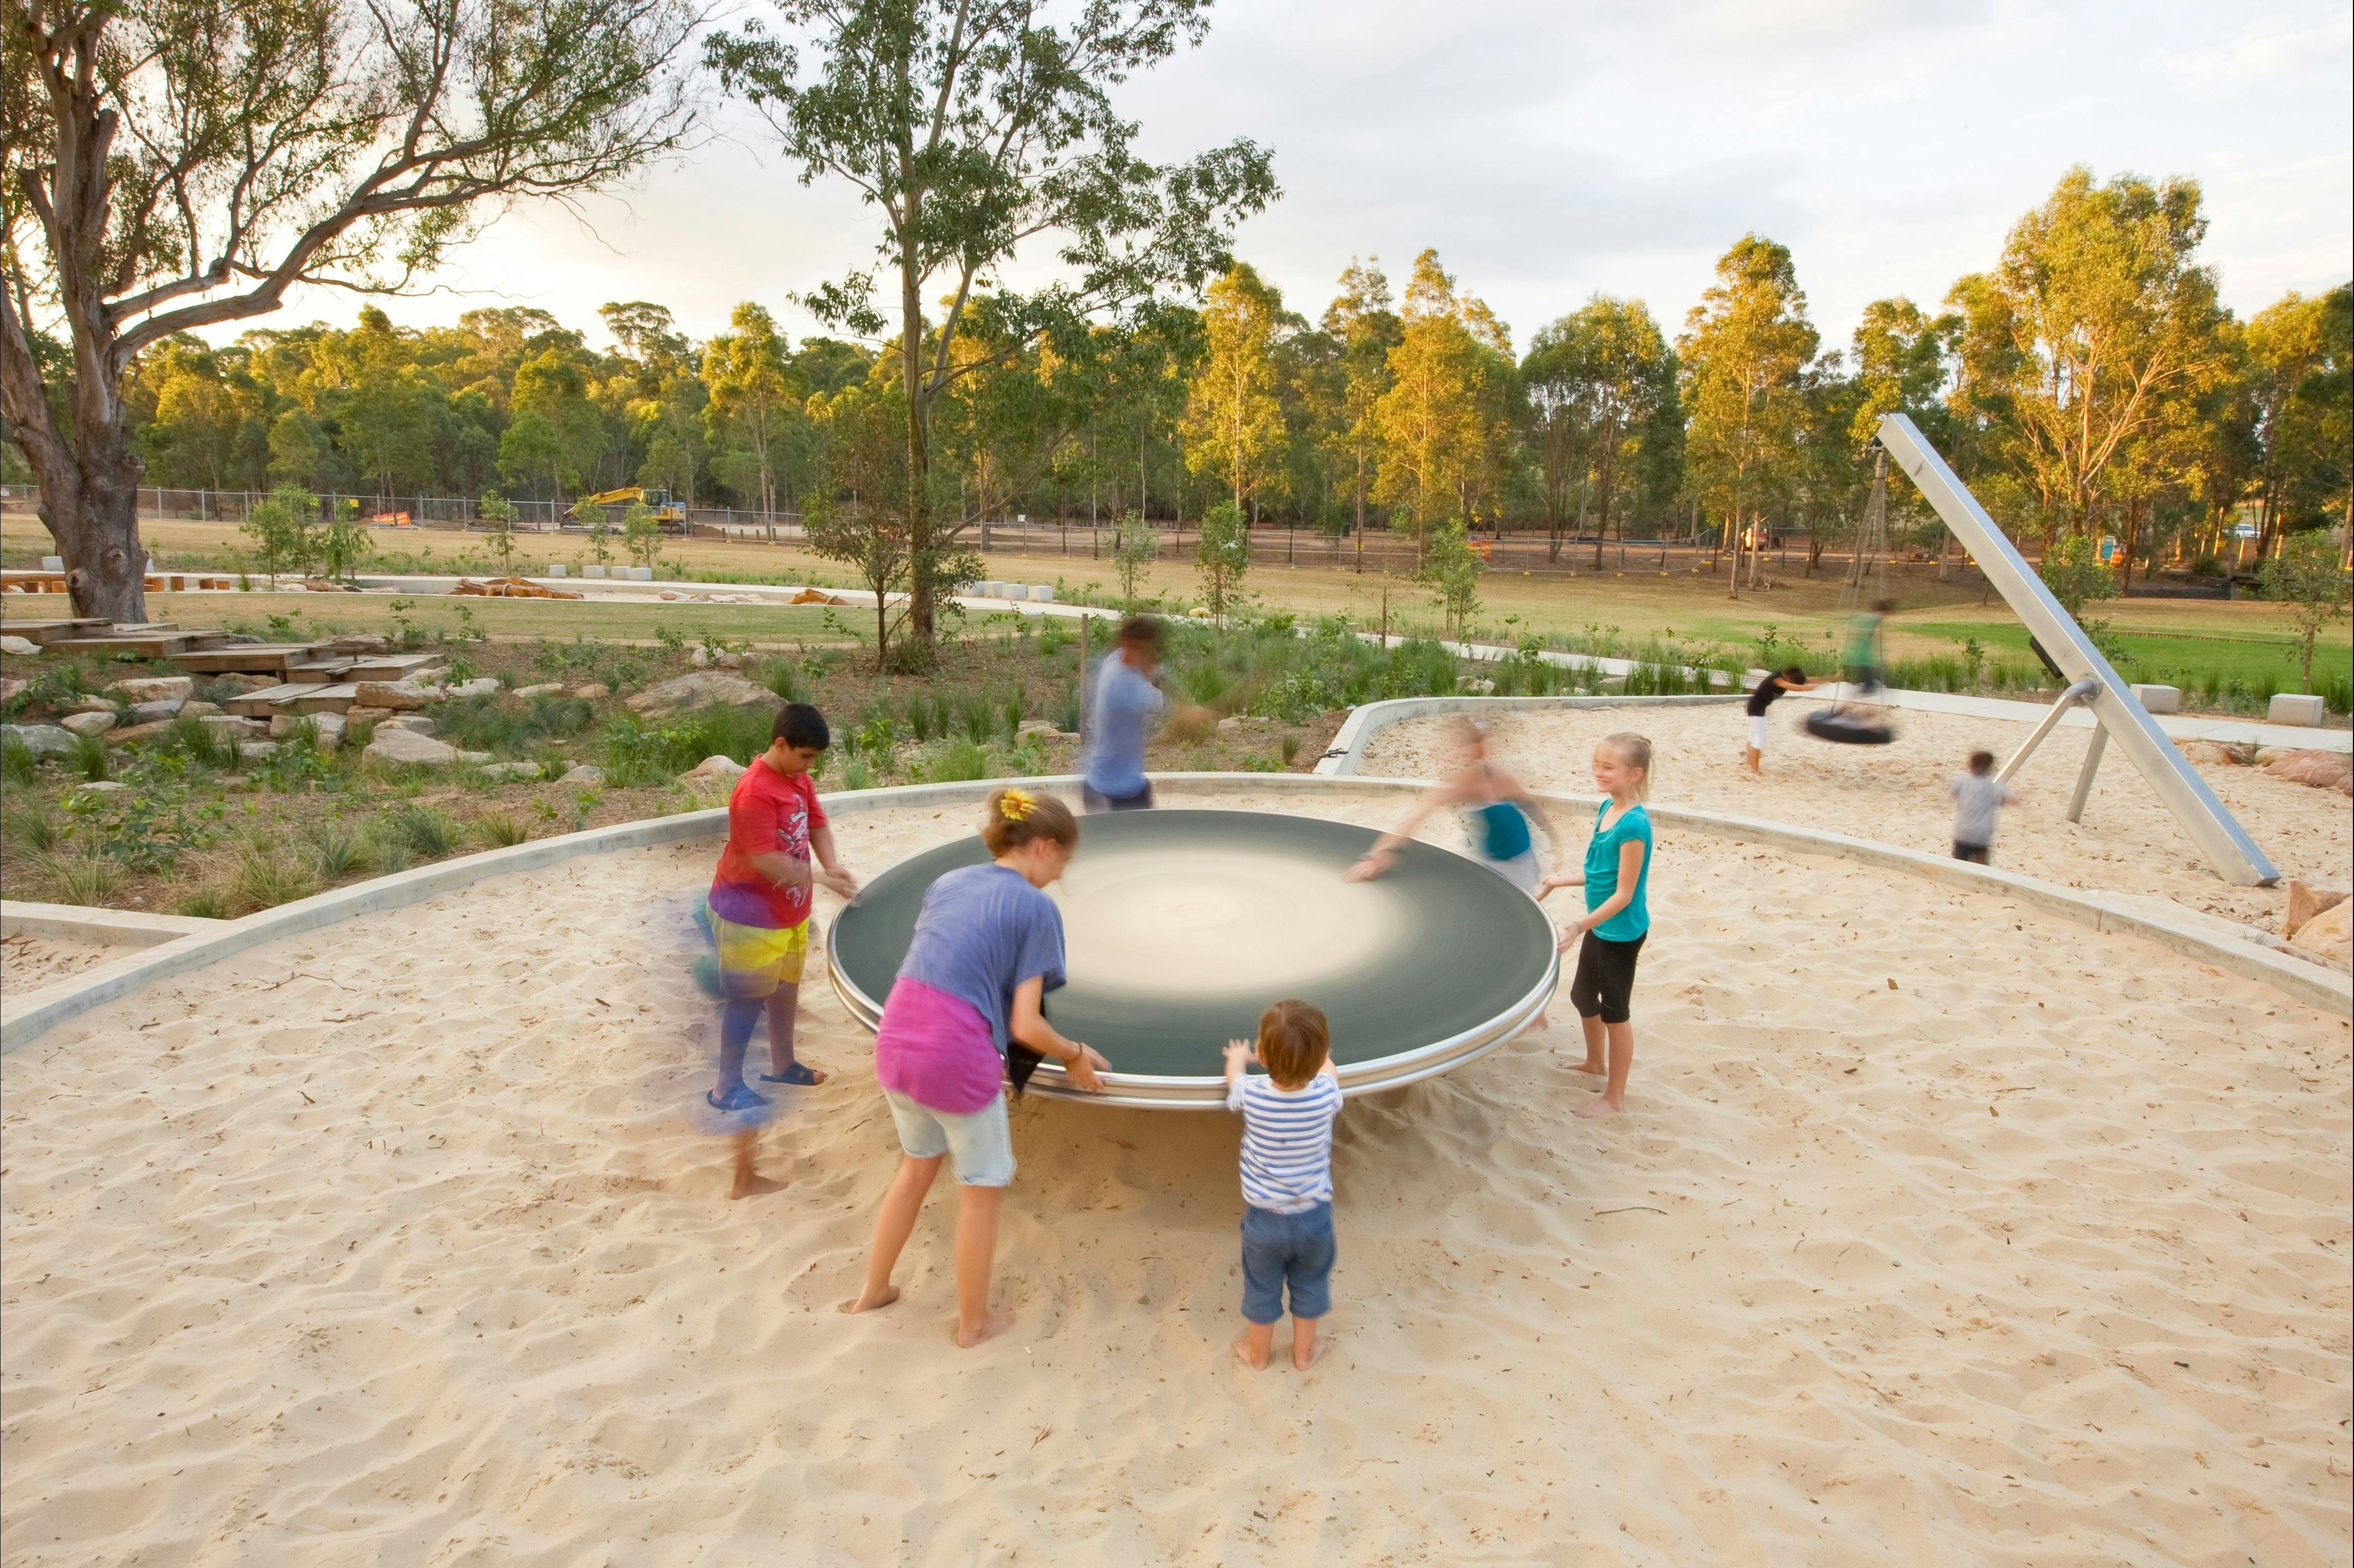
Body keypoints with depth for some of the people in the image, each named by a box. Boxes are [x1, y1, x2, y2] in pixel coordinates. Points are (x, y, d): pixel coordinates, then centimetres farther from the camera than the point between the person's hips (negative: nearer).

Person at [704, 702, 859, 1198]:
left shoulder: (800, 780, 2)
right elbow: (767, 861, -30)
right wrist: (823, 879, -27)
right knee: (747, 1001, 2)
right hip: (749, 914, -9)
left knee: (786, 991, 21)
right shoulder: (755, 793, -27)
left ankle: (782, 1066, 39)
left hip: (790, 910, 9)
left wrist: (832, 865, -14)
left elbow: (818, 824, 6)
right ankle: (728, 1087, 17)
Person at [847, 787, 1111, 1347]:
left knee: (918, 1164, 32)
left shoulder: (948, 882, 12)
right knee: (982, 1191, 18)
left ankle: (873, 1290, 47)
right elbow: (1026, 1026, -10)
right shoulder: (1037, 908, -7)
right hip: (957, 1057, -7)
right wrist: (1074, 1056, 9)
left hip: (895, 1042, 7)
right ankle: (973, 1322, 36)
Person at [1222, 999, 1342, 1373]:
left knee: (1261, 1289, 23)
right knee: (1309, 1286, 25)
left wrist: (1239, 1055, 23)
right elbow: (1327, 1068, 2)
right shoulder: (1326, 1095, -25)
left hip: (1263, 1218, 0)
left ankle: (1258, 1353, 44)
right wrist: (1308, 1054, 23)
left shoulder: (1251, 1094, -25)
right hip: (1314, 1216, 1)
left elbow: (1235, 1071, 1)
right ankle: (1304, 1352, 45)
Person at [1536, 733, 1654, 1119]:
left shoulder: (1634, 824, -26)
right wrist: (1560, 881, 6)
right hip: (1599, 927, 9)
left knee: (1614, 1011, 6)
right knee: (1583, 994, 25)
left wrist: (1578, 928, -25)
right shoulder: (1607, 808, 0)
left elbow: (1624, 894, -24)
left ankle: (1614, 1098, 22)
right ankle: (1596, 1062, 50)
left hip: (1622, 932, -9)